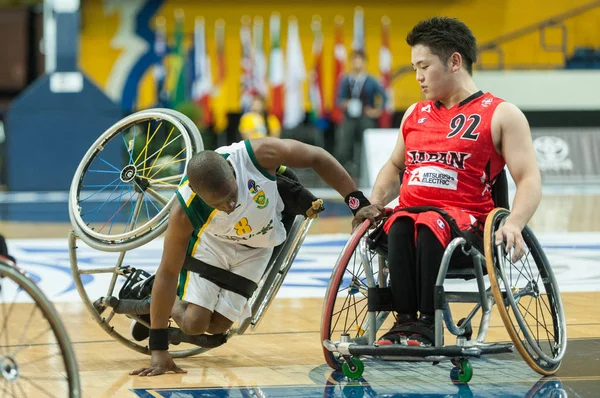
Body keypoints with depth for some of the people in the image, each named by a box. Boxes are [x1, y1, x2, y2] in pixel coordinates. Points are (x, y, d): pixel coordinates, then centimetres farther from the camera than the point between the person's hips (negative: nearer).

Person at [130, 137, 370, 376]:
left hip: (256, 249, 2)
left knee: (217, 326, -5)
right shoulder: (185, 213, -38)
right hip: (210, 242, -2)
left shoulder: (259, 155, -40)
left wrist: (357, 201, -23)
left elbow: (317, 157, -25)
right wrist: (159, 350, -31)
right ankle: (164, 304, 19)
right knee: (194, 323, -15)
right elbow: (167, 273, -30)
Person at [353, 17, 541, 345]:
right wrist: (375, 203, 13)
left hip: (467, 220, -4)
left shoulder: (502, 115, 4)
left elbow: (529, 179, -4)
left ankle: (427, 324, -37)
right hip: (410, 214, 4)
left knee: (430, 226, -37)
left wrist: (514, 225, -22)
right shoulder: (414, 115, 21)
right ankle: (404, 320, -39)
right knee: (399, 227, -32)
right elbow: (395, 166, 33)